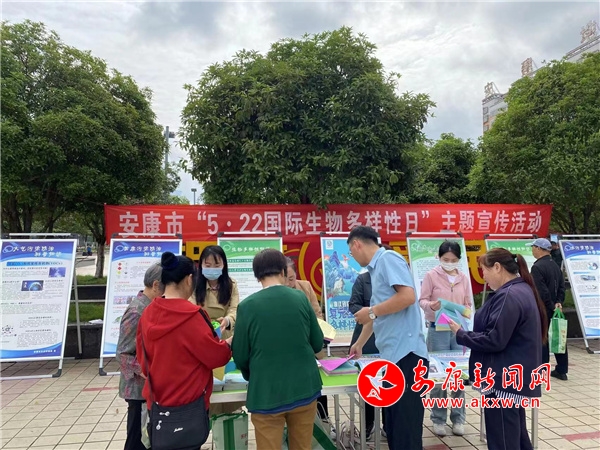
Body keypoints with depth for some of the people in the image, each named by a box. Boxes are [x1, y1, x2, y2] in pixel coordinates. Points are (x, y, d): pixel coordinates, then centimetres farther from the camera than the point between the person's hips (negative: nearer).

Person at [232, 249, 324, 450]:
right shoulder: (300, 297, -4)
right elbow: (318, 344, 4)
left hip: (266, 393, -2)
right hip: (304, 388, 3)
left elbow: (240, 356, -3)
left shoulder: (247, 306, -10)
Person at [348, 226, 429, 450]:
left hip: (406, 354, -10)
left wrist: (371, 312, -11)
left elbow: (408, 296, -22)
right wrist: (359, 344, 41)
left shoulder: (388, 258, -9)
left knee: (406, 432, -2)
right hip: (393, 355, 10)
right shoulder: (375, 269, 19)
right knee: (394, 428, 16)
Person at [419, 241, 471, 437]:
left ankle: (458, 418, 22)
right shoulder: (431, 276, -4)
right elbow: (422, 300, -5)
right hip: (438, 330, -3)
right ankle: (438, 419, 16)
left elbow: (468, 304, 11)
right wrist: (430, 305, -26)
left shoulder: (463, 278, 7)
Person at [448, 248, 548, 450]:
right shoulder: (521, 290, 10)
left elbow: (494, 340, -24)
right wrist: (469, 331, 7)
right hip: (515, 377, 10)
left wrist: (461, 334, -12)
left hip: (504, 379, -10)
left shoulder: (509, 296, -23)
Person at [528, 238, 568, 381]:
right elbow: (561, 287, 8)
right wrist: (558, 303, -2)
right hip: (554, 309, 9)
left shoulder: (537, 267, -18)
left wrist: (552, 306, -13)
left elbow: (541, 292, -23)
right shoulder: (555, 266, 11)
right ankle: (562, 370, 21)